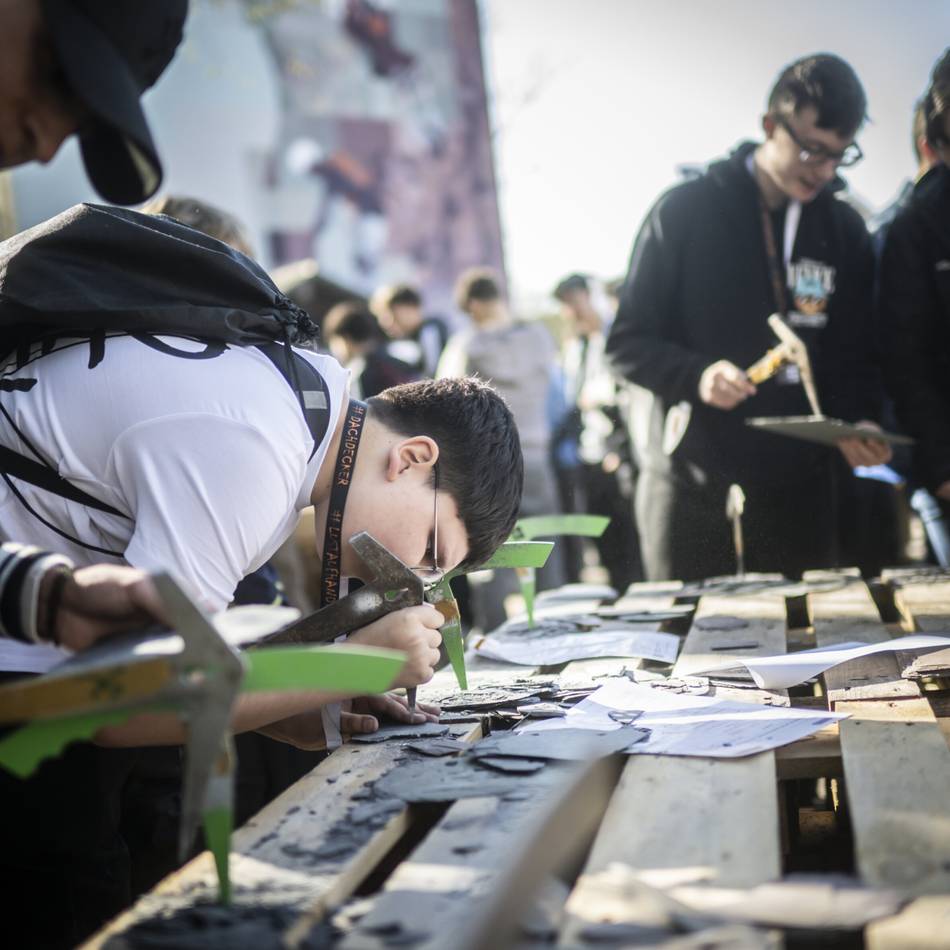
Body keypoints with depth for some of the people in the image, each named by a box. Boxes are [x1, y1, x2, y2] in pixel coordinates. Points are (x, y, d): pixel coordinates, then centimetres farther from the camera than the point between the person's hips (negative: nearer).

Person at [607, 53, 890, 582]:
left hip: (799, 487, 3)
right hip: (692, 487, -3)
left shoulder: (845, 231, 8)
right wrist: (696, 375, -20)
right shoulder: (685, 212, -3)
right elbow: (627, 343, -2)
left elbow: (856, 354, 13)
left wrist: (859, 421, -8)